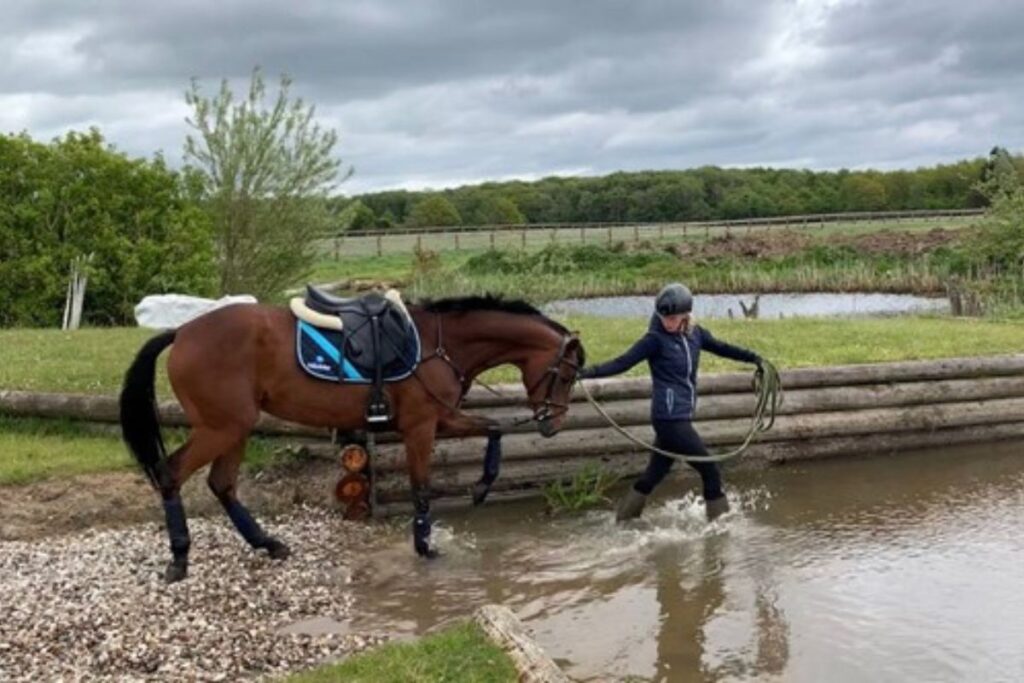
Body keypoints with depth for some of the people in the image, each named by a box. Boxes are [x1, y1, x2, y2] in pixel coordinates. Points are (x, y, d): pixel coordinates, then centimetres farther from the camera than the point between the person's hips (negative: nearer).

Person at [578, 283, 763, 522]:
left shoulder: (695, 334, 8)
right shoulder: (656, 339, -11)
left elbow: (721, 348, 22)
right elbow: (623, 363, -15)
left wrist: (753, 357, 23)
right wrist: (590, 372, -27)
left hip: (681, 417, 7)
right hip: (670, 418, -7)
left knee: (655, 473, 15)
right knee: (710, 471, -1)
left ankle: (623, 520, 27)